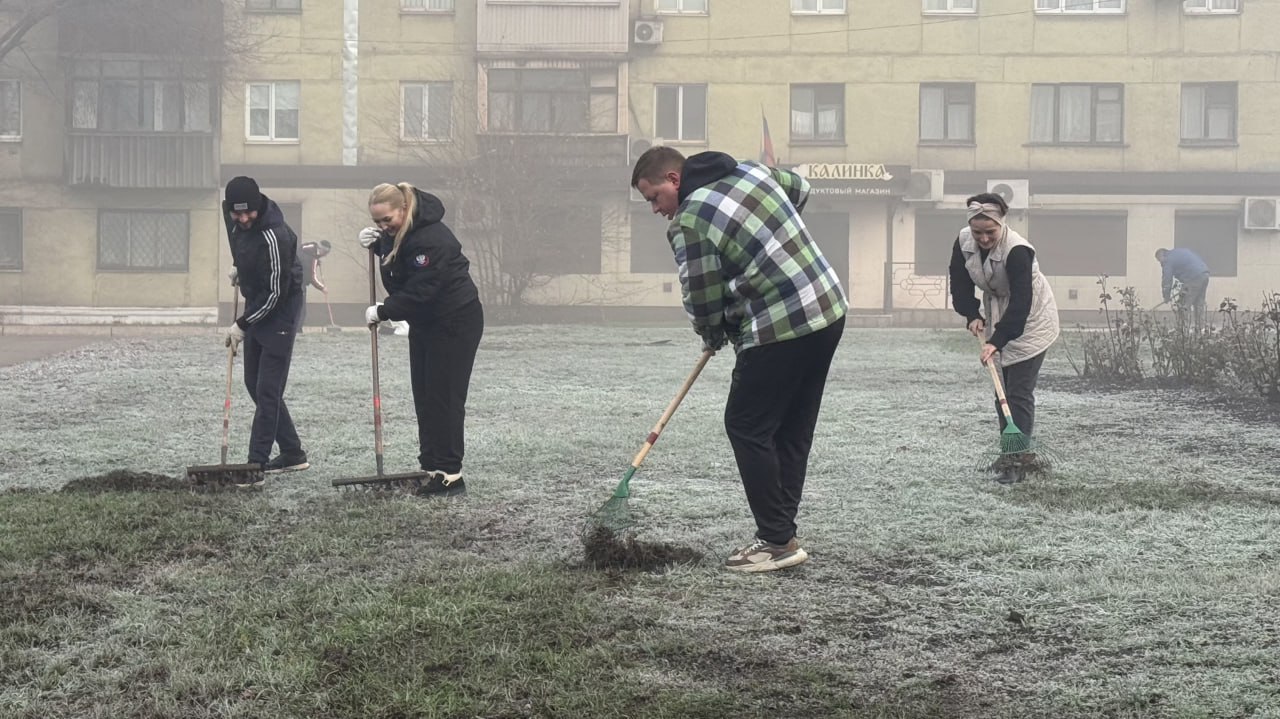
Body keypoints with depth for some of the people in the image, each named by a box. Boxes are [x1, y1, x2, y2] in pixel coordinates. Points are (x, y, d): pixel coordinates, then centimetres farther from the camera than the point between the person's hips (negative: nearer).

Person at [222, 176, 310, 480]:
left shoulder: (274, 237, -30)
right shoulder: (231, 212, -5)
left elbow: (275, 293, -24)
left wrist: (242, 325, -17)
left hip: (279, 310, -9)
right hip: (255, 305, 9)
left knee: (267, 389, -11)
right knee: (254, 384, 11)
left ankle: (257, 461, -8)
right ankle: (292, 454, 19)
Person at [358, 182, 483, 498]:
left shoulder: (431, 239, -28)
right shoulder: (398, 232, 1)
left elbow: (418, 293, -28)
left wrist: (382, 312, -18)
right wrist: (376, 243, -1)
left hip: (456, 321, -10)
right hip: (425, 322, 10)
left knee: (445, 398, -9)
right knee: (424, 397, 8)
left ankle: (449, 475, -6)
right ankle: (431, 466, 13)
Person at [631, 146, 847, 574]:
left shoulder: (688, 223, -12)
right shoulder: (751, 171, 11)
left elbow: (702, 302, -8)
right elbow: (801, 189, 30)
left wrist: (714, 337, 13)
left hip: (779, 330, -9)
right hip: (830, 309, 9)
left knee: (746, 426, 1)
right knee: (793, 430, 13)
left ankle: (778, 542, 2)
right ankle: (779, 533, 18)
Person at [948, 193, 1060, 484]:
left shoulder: (1017, 250, -32)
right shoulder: (964, 242, -12)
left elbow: (1020, 302, -37)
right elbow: (960, 283, 1)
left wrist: (997, 341, -43)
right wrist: (972, 315, -11)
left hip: (1030, 320, -7)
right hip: (998, 316, 7)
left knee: (1019, 392, -11)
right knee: (1002, 390, 12)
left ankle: (1018, 463, -8)